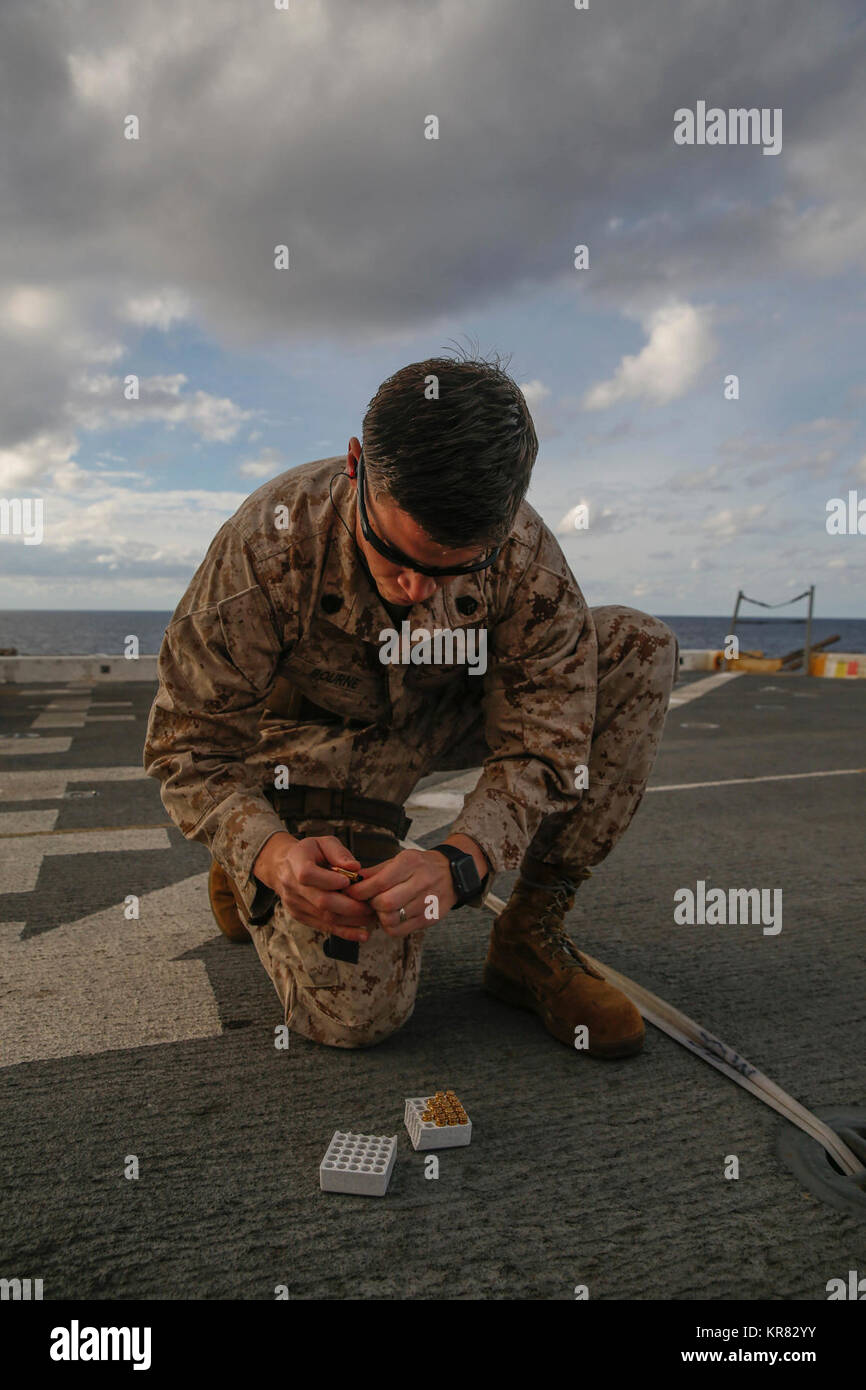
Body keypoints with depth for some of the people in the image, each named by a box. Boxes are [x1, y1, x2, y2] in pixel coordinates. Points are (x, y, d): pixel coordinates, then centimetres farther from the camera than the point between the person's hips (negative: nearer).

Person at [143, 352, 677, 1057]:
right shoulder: (268, 544, -30)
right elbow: (189, 745, -22)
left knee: (639, 651, -17)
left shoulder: (525, 552, -25)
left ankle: (530, 934, -11)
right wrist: (272, 852, -41)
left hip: (447, 715, 4)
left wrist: (460, 862, -39)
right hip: (318, 736, -3)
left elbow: (542, 744, -21)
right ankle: (251, 871, 15)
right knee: (355, 1011, -20)